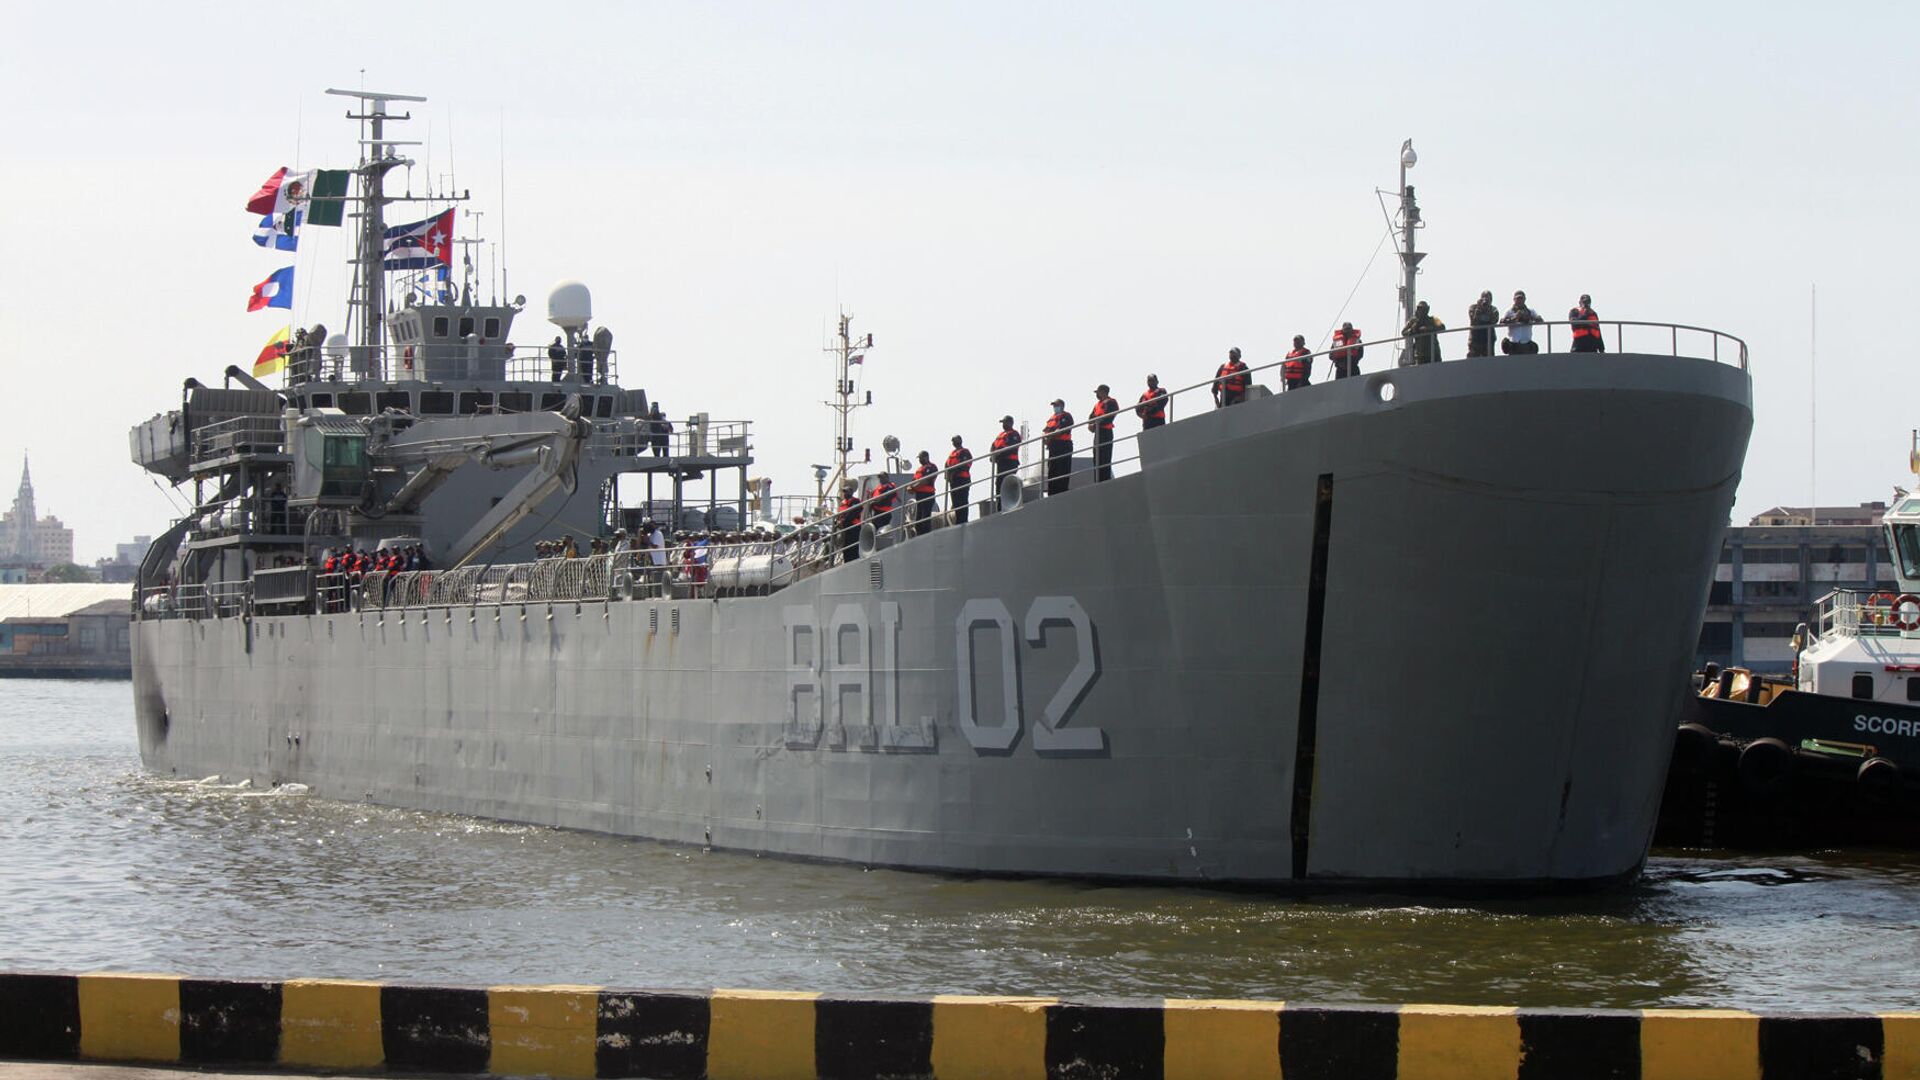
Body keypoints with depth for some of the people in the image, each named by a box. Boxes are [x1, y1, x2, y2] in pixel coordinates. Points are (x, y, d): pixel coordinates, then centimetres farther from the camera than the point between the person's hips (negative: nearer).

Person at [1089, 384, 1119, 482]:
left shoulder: (1110, 402, -7)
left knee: (1105, 458, -12)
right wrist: (1090, 424, -4)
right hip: (1098, 433, 10)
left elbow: (1107, 417, -18)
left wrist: (1095, 425, -19)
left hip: (1105, 433, -10)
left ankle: (1106, 480, -15)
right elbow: (1091, 416, 17)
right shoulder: (1098, 404, 21)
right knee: (1097, 459, 9)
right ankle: (1098, 481, 12)